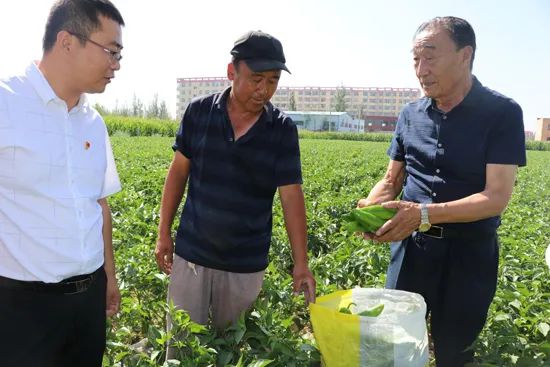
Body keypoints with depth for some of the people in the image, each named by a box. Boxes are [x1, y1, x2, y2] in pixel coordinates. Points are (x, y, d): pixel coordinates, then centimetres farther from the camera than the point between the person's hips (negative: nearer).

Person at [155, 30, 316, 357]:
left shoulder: (283, 130, -7)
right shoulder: (199, 112, -4)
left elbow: (291, 196, -8)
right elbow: (179, 172, 3)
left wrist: (301, 263, -14)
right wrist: (164, 233, 3)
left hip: (247, 263, 0)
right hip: (192, 253, 1)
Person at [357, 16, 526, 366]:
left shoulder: (502, 113, -11)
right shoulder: (411, 114, 2)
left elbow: (497, 197, -19)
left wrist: (424, 214, -31)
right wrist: (369, 208, -14)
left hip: (469, 251, -3)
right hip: (411, 245, 4)